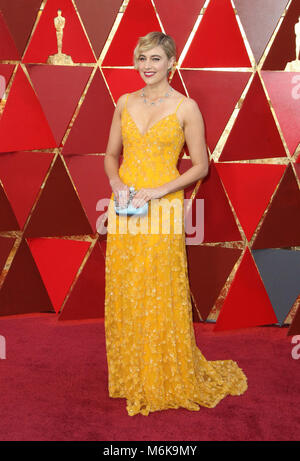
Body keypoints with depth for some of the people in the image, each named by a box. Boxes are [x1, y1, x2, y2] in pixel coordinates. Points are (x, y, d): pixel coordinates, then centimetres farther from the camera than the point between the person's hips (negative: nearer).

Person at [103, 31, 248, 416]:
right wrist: (116, 183, -7)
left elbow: (200, 166, -3)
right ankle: (131, 376, 29)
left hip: (162, 210, -4)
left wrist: (160, 191, -15)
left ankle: (170, 380, 23)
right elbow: (111, 154, 14)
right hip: (123, 209, 5)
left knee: (161, 297, 1)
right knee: (124, 294, 10)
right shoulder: (125, 102, 9)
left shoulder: (186, 107, -4)